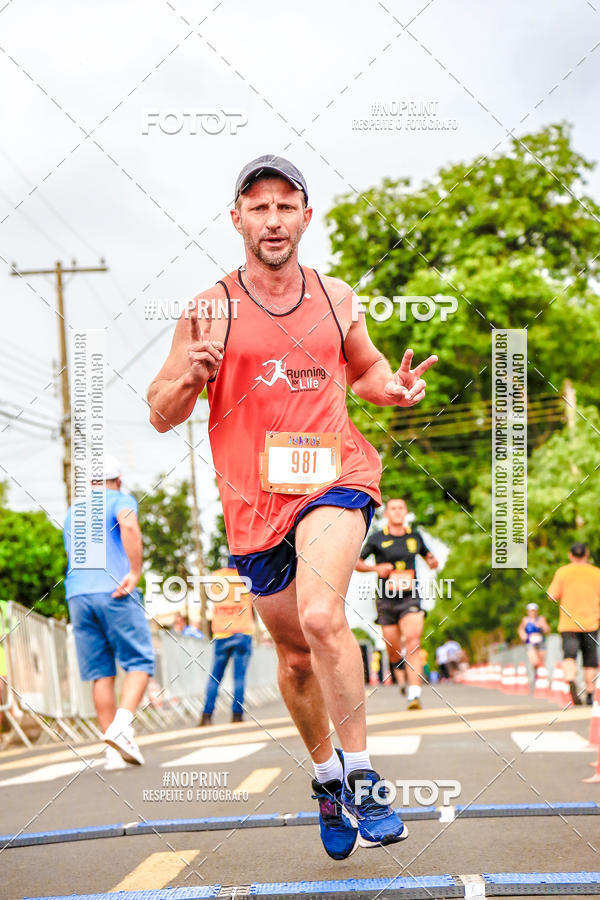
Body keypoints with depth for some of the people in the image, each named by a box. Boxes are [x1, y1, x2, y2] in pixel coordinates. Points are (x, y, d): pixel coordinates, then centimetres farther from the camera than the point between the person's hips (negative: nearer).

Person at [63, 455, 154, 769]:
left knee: (100, 673, 5)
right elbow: (128, 526, -17)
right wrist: (135, 572, -18)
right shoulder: (120, 500, 5)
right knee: (139, 662, -1)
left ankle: (113, 751, 0)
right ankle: (121, 725, -23)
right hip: (114, 591, -5)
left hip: (77, 594, 5)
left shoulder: (72, 511, 26)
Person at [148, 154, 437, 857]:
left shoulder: (337, 298, 6)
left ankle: (359, 776, -16)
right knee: (295, 652, 12)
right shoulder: (210, 311, -2)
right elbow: (160, 414, 2)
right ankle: (325, 774, 35)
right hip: (255, 496, 1)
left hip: (333, 475, -1)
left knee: (322, 617, -26)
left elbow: (364, 368, 24)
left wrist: (392, 387, 1)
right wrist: (191, 375, -20)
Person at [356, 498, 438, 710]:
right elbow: (357, 562, 6)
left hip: (411, 599, 0)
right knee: (395, 652, 5)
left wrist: (432, 561, 1)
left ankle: (414, 695, -27)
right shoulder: (377, 538, 2)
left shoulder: (415, 537, 10)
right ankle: (405, 679, 38)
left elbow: (428, 556, 25)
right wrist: (376, 568, -12)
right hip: (386, 600, 0)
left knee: (413, 642, -21)